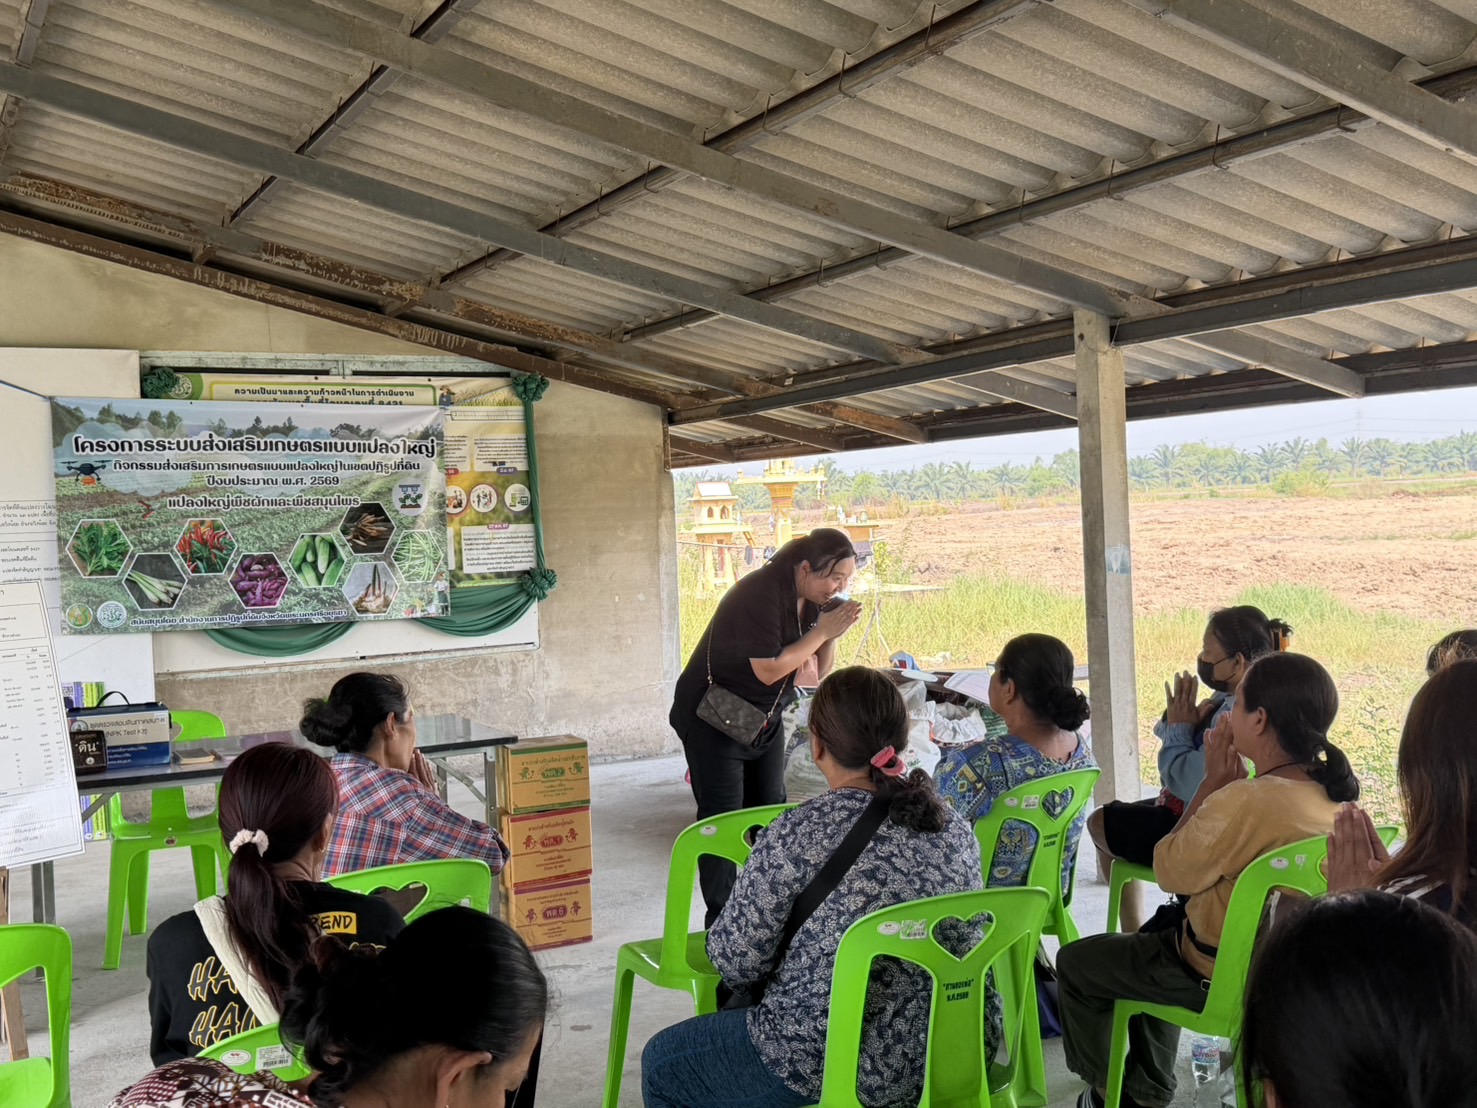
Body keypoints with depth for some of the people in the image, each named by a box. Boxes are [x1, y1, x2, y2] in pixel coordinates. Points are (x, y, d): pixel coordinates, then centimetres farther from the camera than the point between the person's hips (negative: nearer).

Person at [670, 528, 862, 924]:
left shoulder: (811, 599, 0)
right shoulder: (760, 594, -26)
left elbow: (820, 674, 3)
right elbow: (768, 670, -29)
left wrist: (831, 634, -15)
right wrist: (822, 632, -25)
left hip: (765, 719, 8)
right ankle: (721, 920, 3)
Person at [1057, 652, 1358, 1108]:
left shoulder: (1244, 801, -34)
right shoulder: (1335, 790, -8)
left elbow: (1169, 871, -19)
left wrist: (1213, 780, -16)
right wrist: (1234, 783, -1)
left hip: (1219, 978, -8)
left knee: (1075, 963, 12)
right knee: (1160, 927, 36)